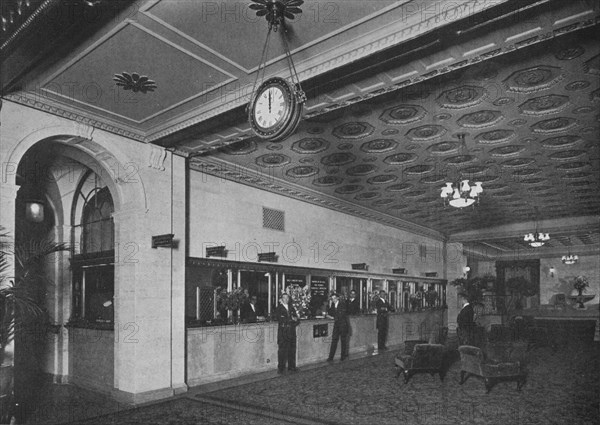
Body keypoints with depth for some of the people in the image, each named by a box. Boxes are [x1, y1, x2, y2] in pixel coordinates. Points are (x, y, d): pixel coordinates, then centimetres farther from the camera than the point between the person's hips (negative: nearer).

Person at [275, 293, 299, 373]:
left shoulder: (291, 308, 18)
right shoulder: (278, 308, 2)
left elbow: (296, 318, 12)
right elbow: (279, 319, -11)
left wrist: (295, 319, -12)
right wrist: (291, 319, -12)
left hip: (291, 331, 5)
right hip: (282, 331, -4)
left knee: (292, 349, 5)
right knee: (282, 350, -5)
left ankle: (292, 366, 14)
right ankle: (281, 368, 1)